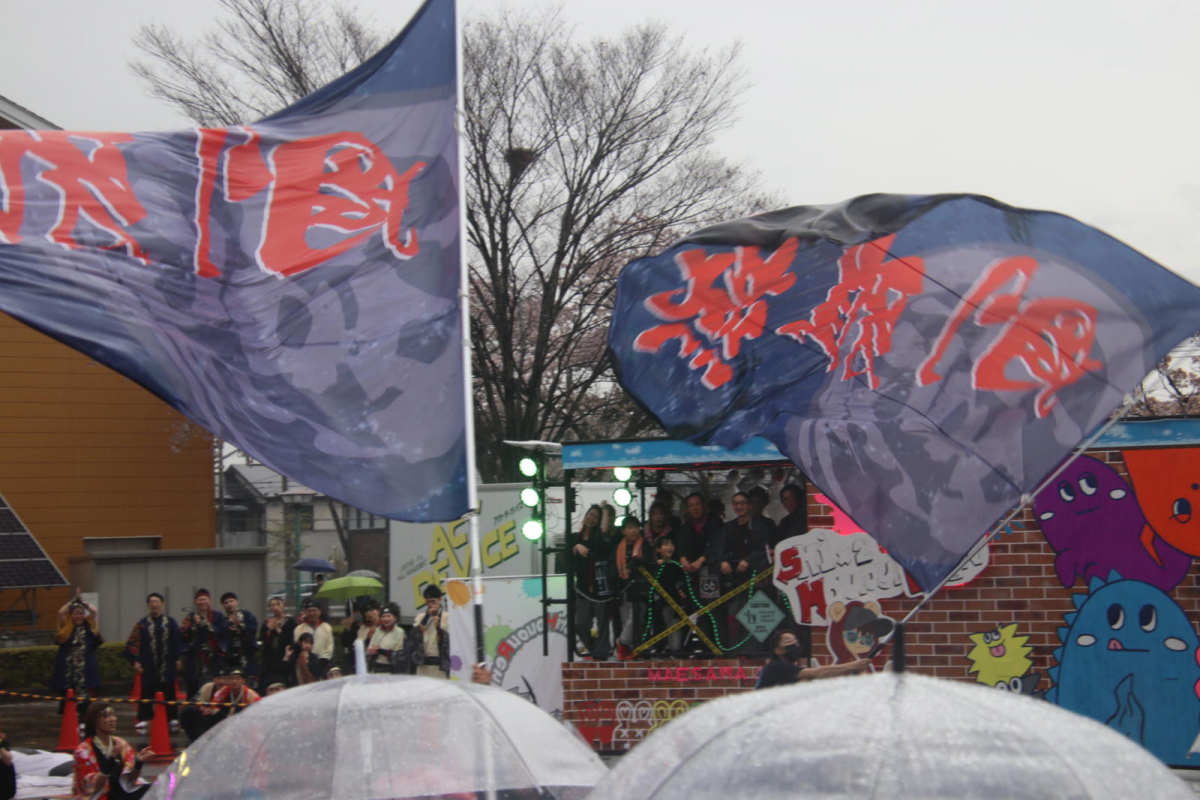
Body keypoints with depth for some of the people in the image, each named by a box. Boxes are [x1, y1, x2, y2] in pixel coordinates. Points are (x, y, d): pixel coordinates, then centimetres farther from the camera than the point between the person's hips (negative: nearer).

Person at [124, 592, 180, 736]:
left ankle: (173, 719, 12)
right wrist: (135, 661, -8)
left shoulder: (170, 623, 7)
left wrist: (178, 658, 0)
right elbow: (133, 643, -2)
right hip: (148, 667, -1)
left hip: (167, 666, 1)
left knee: (169, 692, 6)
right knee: (147, 693, 1)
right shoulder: (142, 624, 3)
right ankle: (143, 721, 4)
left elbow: (177, 642, 6)